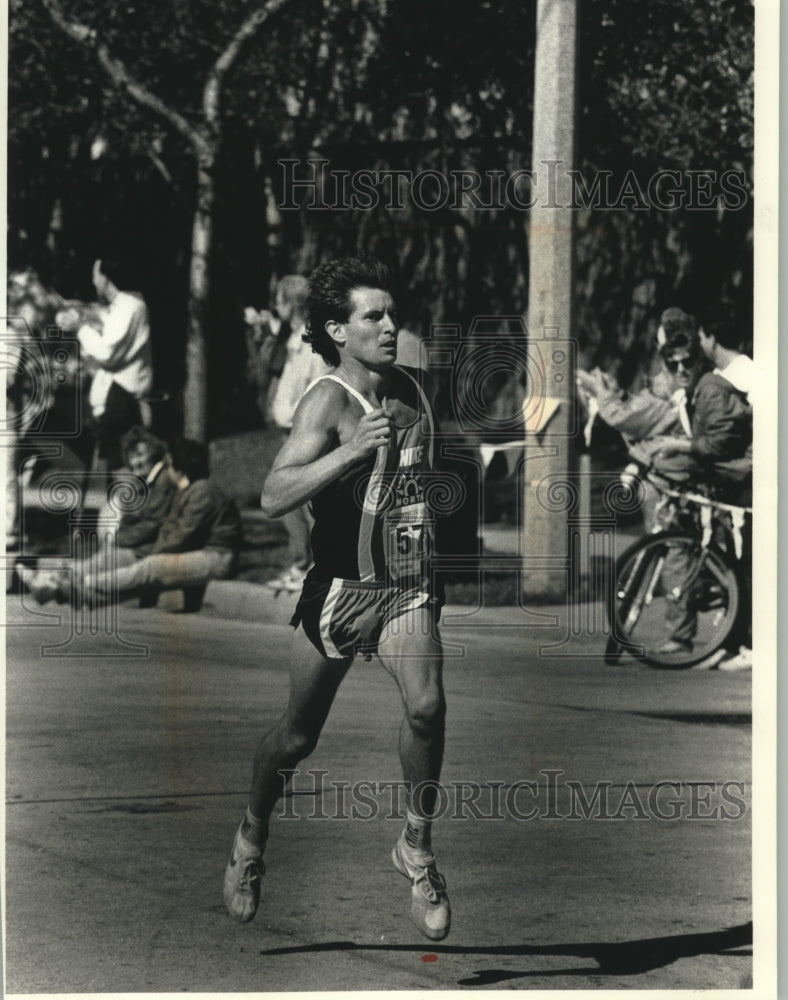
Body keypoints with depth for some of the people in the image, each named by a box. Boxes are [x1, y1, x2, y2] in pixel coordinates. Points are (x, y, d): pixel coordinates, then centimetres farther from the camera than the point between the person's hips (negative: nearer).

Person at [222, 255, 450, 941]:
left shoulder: (411, 390, 5)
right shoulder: (329, 400, -15)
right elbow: (274, 498, -28)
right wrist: (352, 450, -38)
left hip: (407, 587, 4)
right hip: (339, 590, -4)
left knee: (427, 707, -21)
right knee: (298, 736, 9)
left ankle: (418, 850, -5)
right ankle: (251, 840, 36)